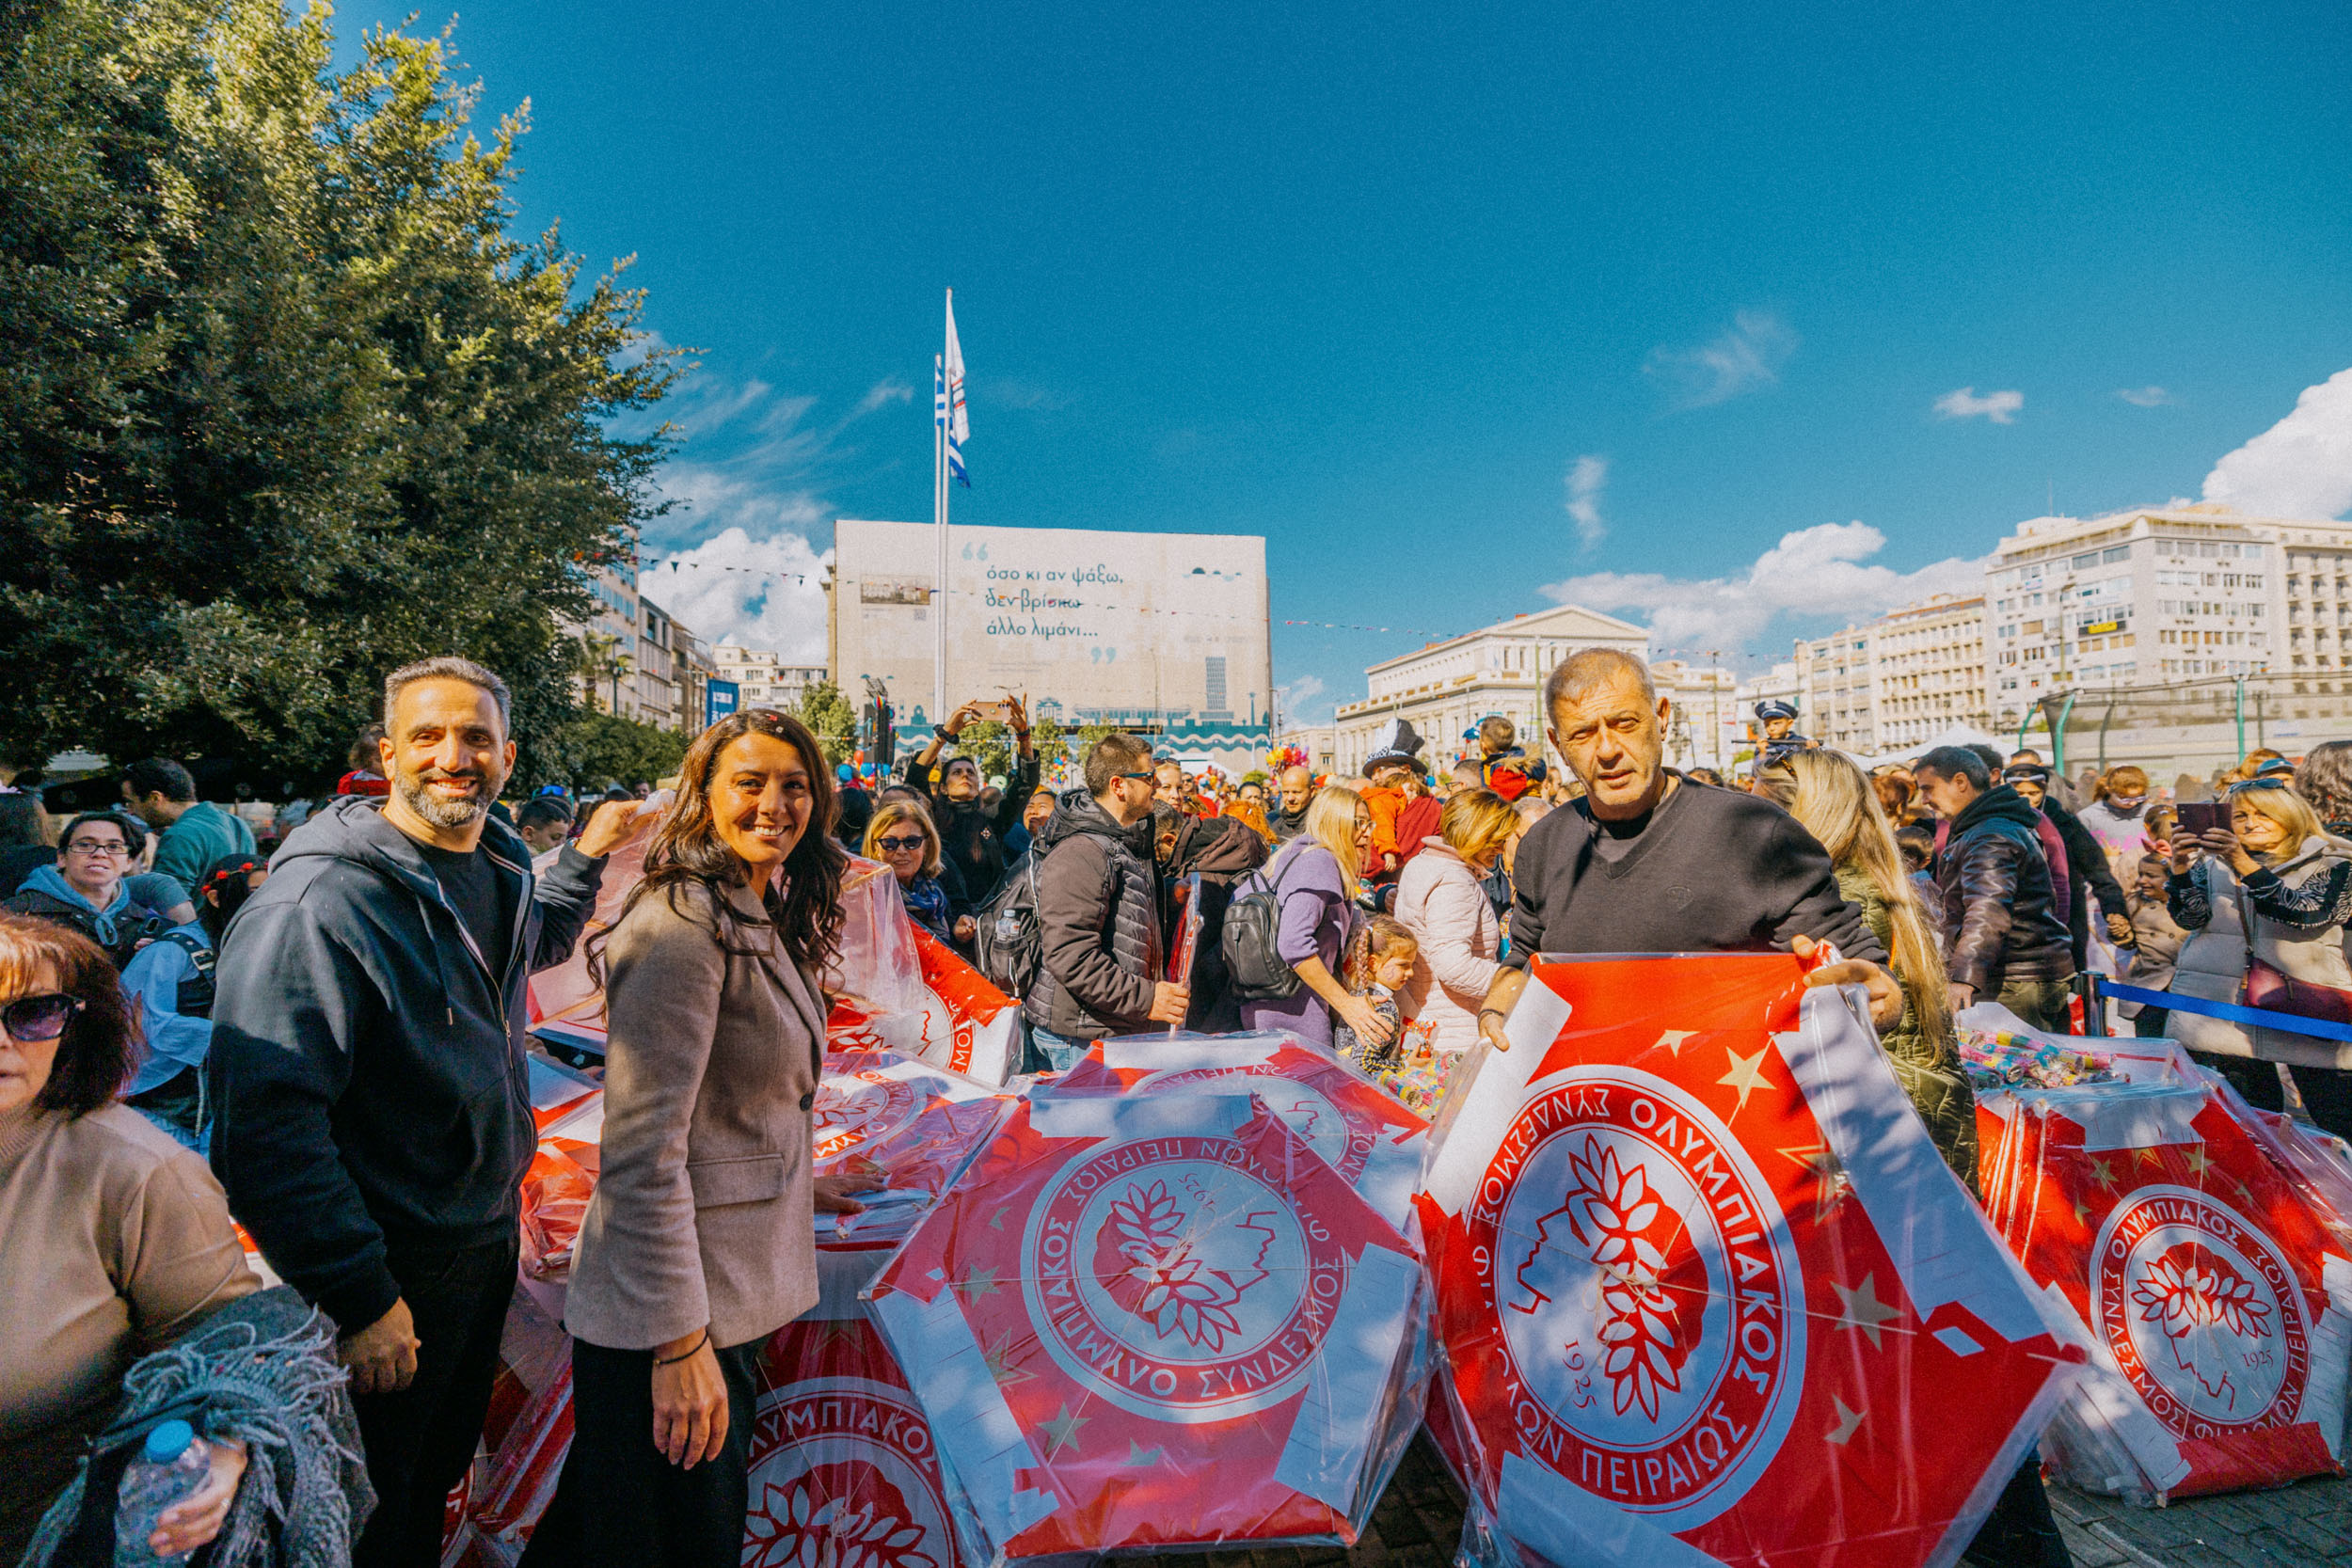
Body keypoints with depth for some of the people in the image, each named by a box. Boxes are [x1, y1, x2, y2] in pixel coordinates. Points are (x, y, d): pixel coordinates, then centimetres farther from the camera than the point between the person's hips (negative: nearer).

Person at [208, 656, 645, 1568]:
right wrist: (359, 1298, -26)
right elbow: (268, 1117, -28)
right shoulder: (320, 898, -25)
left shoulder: (497, 866, 0)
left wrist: (588, 855, 13)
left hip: (491, 1228, 7)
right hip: (395, 1270, -7)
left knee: (447, 1459, 28)